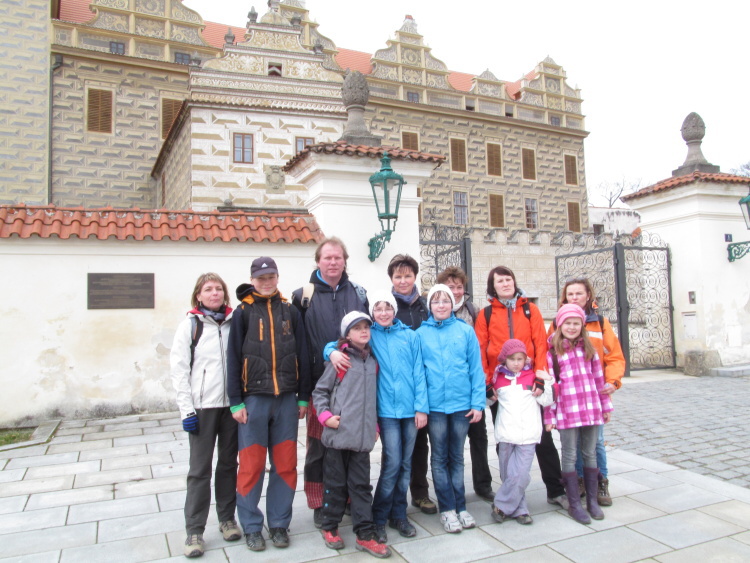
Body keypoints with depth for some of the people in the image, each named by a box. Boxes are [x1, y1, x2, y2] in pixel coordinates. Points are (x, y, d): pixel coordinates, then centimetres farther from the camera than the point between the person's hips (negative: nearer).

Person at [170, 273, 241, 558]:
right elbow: (178, 369, -3)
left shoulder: (234, 322, 7)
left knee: (229, 463, 12)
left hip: (232, 403, 3)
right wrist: (186, 409, -8)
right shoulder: (190, 324, 0)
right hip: (202, 406, -2)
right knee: (200, 468, 2)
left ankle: (227, 518, 27)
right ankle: (194, 530, 13)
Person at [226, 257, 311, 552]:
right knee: (252, 466, 4)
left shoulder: (290, 312, 7)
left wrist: (304, 396, 5)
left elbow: (302, 356, 8)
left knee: (285, 465, 7)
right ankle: (251, 527, 19)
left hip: (287, 399, 2)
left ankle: (279, 524, 22)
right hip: (254, 398, -2)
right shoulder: (243, 312, 0)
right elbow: (233, 358, -2)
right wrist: (236, 402, -6)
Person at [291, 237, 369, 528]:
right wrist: (315, 368, -7)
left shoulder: (358, 293, 9)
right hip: (320, 382, -2)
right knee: (318, 446, 7)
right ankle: (319, 505, 22)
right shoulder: (304, 295, 0)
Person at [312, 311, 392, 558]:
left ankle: (365, 534, 14)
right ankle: (330, 527, 26)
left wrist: (375, 424, 17)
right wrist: (325, 415, -12)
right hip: (339, 434, -4)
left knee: (361, 485, 8)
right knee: (336, 482, 9)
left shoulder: (372, 362, 12)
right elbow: (319, 391, 0)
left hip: (363, 436, 4)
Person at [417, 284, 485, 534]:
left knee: (457, 457, 13)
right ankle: (448, 509, 19)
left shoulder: (465, 331, 0)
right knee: (440, 458, 8)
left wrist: (478, 402, -5)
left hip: (461, 403, 1)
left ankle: (460, 507, 24)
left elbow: (476, 369, 0)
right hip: (435, 405, 0)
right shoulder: (421, 333, 0)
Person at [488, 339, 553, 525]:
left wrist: (545, 383, -6)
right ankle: (519, 509, 19)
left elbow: (546, 402, 4)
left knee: (521, 475, -8)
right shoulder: (498, 378, 8)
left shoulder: (532, 377, 4)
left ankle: (502, 506, 6)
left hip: (527, 435, -2)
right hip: (505, 434, 2)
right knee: (508, 475, 5)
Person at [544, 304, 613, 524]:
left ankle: (592, 500, 24)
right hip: (566, 412, -3)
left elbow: (598, 378, 12)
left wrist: (606, 405, 12)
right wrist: (549, 416, -5)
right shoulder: (552, 351, -2)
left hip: (591, 409, 4)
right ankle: (574, 504, 13)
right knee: (570, 456, 4)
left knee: (590, 454, 12)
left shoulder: (588, 349, 9)